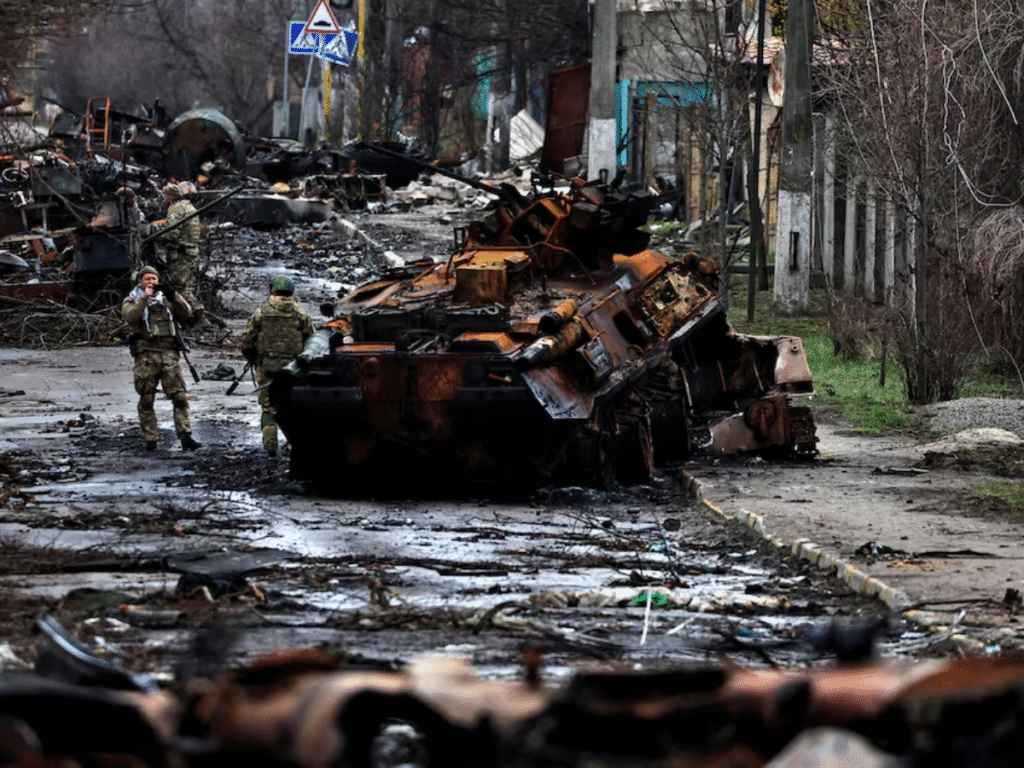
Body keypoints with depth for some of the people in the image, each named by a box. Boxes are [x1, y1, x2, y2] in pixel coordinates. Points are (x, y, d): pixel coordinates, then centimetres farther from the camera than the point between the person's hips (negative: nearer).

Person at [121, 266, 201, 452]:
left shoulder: (166, 299, 16)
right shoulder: (131, 301, 9)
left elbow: (186, 313, 4)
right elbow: (129, 316, -12)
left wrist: (174, 296, -11)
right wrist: (144, 298, -21)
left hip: (168, 353, 2)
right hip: (146, 354, -2)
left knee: (179, 396, -8)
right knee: (146, 400, 1)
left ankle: (185, 436, -10)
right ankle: (150, 439, 6)